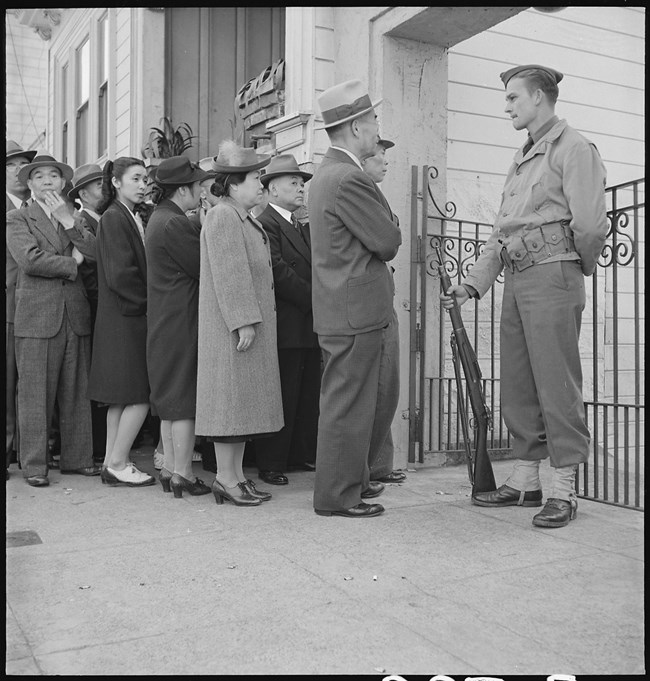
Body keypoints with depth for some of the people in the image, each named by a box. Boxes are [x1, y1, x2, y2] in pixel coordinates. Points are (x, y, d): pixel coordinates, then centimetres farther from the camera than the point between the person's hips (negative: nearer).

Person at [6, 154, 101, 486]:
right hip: (37, 316, -4)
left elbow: (98, 255, 2)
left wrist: (68, 221, -3)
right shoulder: (17, 219, 6)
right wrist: (71, 263, -4)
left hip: (76, 316, 4)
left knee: (76, 393, 7)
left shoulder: (75, 220, 19)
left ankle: (77, 458, 17)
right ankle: (34, 465, 8)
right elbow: (30, 259, -11)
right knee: (35, 394, -1)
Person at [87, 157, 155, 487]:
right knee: (140, 396, -5)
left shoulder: (133, 218, 15)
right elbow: (120, 274, -18)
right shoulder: (114, 218, -11)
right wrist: (150, 302, -9)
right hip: (125, 319, -9)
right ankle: (117, 464, 6)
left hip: (130, 317, 9)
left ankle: (112, 463, 20)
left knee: (122, 397, 12)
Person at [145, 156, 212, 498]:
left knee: (170, 400, 14)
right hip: (181, 320, -10)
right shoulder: (174, 224, -17)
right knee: (185, 399, -3)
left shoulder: (160, 218, 14)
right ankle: (183, 475, 4)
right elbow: (205, 268, -15)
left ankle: (170, 468, 22)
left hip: (164, 322, 10)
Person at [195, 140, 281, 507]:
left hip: (253, 325, 10)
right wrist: (243, 321, -23)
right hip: (231, 328, -10)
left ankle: (237, 474, 18)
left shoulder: (249, 221, 19)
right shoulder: (222, 217, -12)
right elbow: (229, 274, -20)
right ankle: (225, 478, 3)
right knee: (231, 395, -5)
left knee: (245, 398, 11)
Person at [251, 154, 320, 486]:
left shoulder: (304, 226, 21)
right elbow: (278, 271, -17)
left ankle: (304, 455, 23)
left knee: (309, 395, 12)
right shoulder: (264, 224, -7)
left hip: (310, 325, 9)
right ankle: (271, 464, 7)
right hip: (285, 326, -8)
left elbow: (314, 268, 18)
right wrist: (313, 300, -15)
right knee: (281, 396, -3)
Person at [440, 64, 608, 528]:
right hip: (515, 280, 9)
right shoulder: (522, 160, 24)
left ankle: (564, 490, 3)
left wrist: (582, 268, 2)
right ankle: (526, 480, 19)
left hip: (552, 274, -8)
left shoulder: (572, 147, -3)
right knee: (517, 385, 9)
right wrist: (473, 284, 12)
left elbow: (589, 223, -13)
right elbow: (500, 233, 20)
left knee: (556, 384, -6)